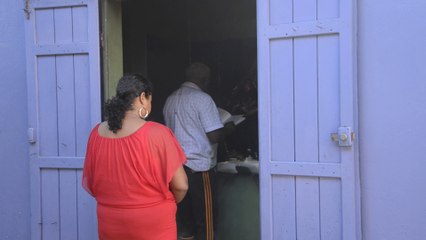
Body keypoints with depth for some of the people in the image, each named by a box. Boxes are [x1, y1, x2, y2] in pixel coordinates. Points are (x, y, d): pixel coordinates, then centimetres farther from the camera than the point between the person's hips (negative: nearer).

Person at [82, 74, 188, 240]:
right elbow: (181, 185, -15)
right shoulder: (157, 133, -19)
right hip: (153, 223, -4)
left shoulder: (96, 134, -6)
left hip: (110, 223, 4)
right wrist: (168, 203, 4)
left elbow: (89, 184, 5)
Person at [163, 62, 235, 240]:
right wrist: (228, 129, 4)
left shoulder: (171, 99, 10)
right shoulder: (203, 99, -11)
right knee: (206, 215, 4)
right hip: (199, 165, -7)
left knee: (184, 214, 12)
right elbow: (214, 136, -14)